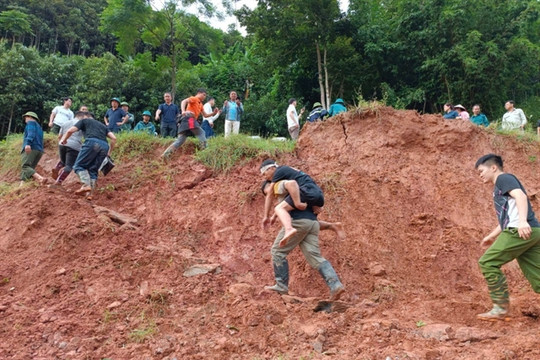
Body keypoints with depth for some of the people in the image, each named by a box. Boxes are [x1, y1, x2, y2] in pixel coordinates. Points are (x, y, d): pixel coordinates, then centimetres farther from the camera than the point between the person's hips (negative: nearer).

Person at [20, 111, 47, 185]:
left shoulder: (31, 122, 10)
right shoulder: (39, 127, 33)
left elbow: (31, 133, -11)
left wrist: (28, 143, -26)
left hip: (30, 148, -9)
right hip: (39, 150, 9)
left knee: (25, 167, -23)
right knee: (29, 168, 5)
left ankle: (41, 179, -45)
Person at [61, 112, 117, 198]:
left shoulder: (84, 120, 25)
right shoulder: (102, 125, 37)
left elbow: (70, 131, 13)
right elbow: (113, 138, 25)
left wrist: (64, 140, 32)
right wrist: (109, 152, 32)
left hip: (92, 142, -5)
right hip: (104, 146, 5)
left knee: (79, 165, 4)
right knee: (93, 170, 12)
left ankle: (86, 185, -19)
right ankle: (89, 193, 0)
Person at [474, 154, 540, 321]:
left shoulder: (504, 178, 2)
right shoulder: (500, 187, 30)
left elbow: (521, 196, -17)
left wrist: (523, 221, -32)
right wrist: (492, 236, 45)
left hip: (522, 231, -10)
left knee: (488, 262, -6)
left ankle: (501, 307, -3)